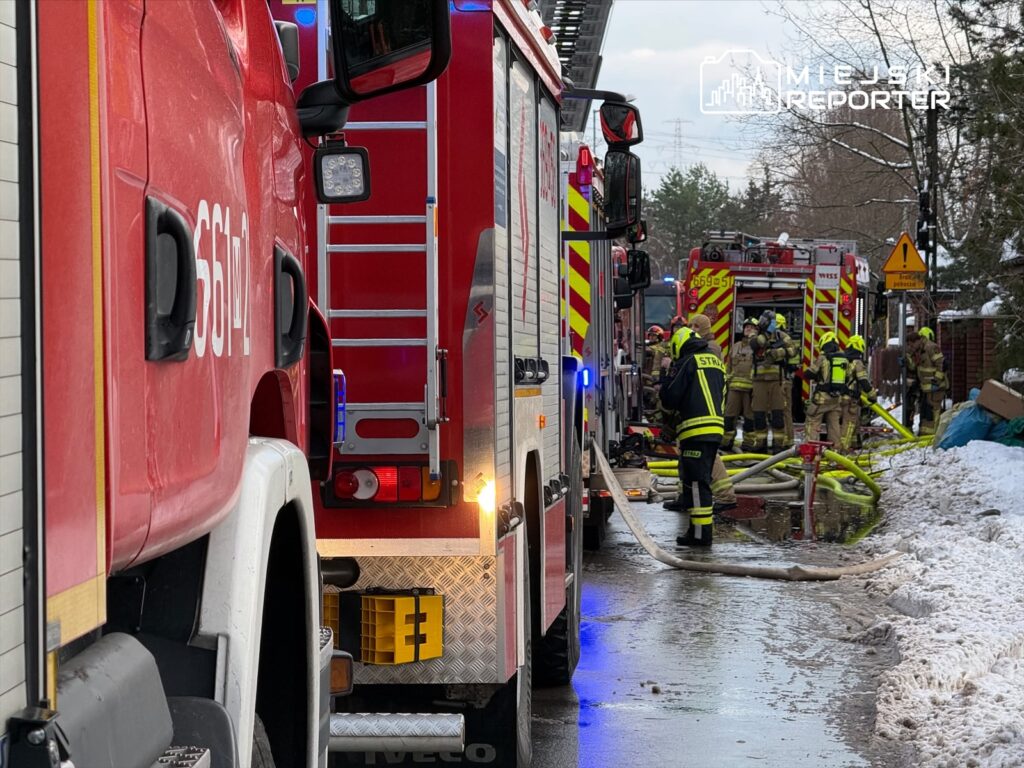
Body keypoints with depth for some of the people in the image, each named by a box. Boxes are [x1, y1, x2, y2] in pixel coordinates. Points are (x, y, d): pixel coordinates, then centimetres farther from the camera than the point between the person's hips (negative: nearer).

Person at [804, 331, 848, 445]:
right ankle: (836, 446, 14)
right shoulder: (845, 360, 6)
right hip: (837, 397, 5)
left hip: (823, 396, -5)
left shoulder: (822, 358, -10)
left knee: (813, 422, -1)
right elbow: (847, 377, 15)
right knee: (834, 423, 14)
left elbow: (808, 374, -6)